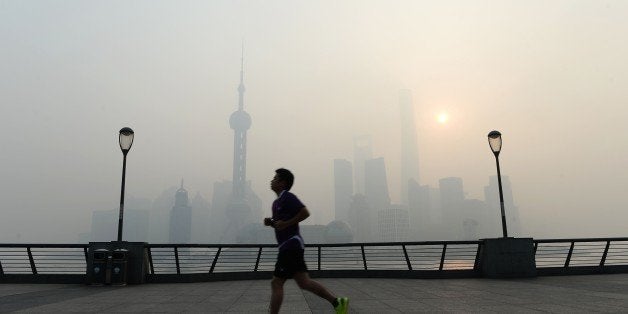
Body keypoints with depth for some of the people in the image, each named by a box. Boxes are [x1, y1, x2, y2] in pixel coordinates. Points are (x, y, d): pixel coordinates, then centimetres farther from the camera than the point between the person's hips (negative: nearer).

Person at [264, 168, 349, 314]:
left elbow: (305, 213, -20)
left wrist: (285, 223, -18)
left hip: (290, 246, -10)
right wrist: (270, 222, 8)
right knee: (304, 282, 8)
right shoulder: (277, 202, 20)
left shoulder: (287, 197, -9)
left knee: (276, 283, -5)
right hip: (289, 246, 10)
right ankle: (337, 302, 10)